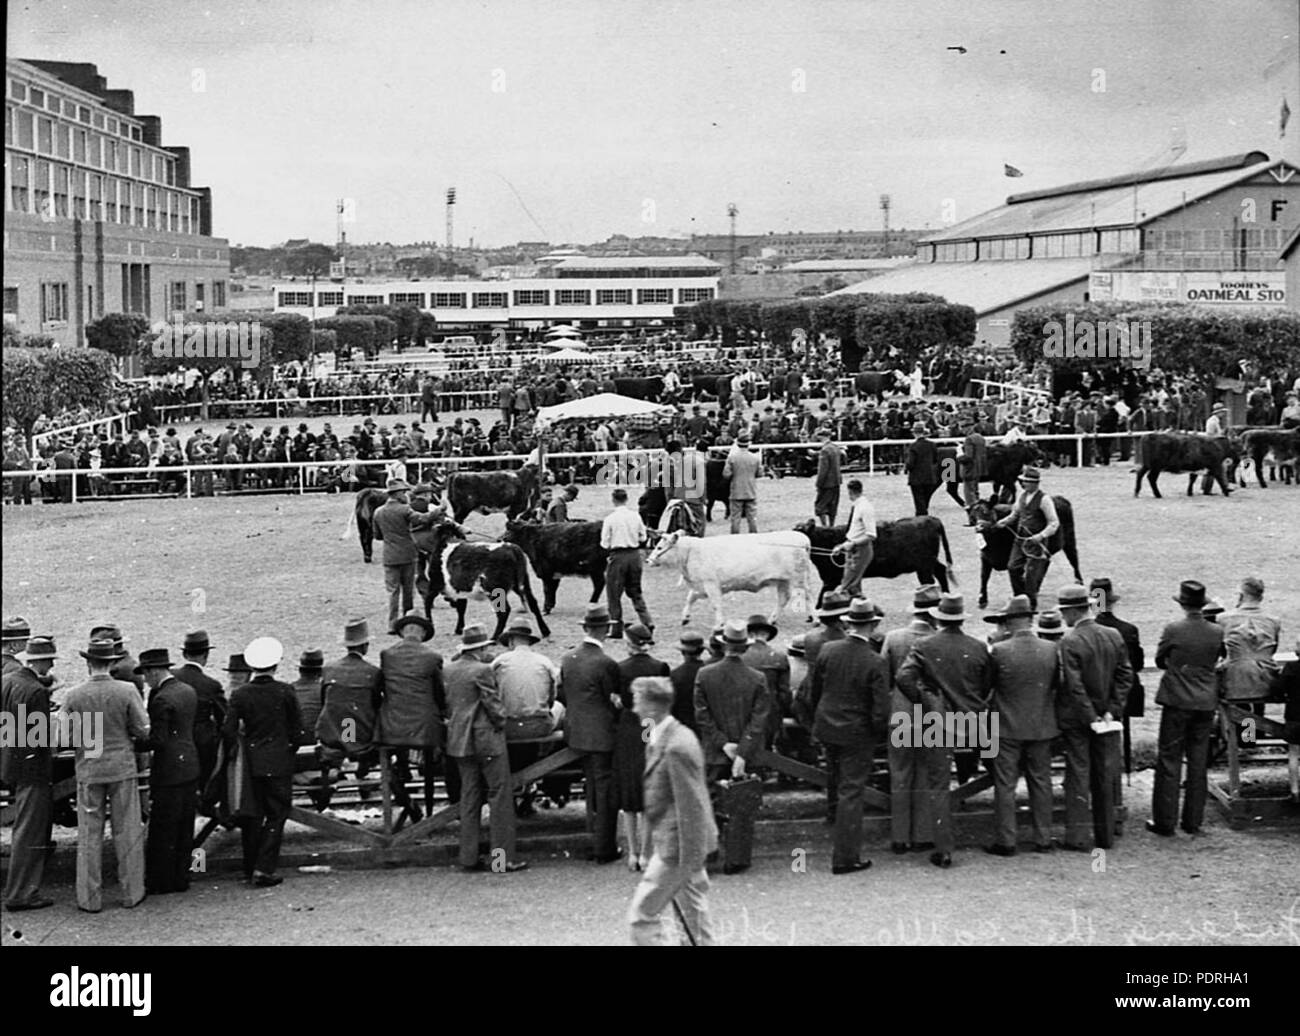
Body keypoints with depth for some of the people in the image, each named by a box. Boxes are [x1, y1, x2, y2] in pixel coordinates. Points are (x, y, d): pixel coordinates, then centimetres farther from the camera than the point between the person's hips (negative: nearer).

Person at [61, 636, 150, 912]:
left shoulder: (74, 696, -7)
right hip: (123, 767, -1)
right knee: (127, 832, 9)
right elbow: (143, 731, -8)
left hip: (88, 771, 1)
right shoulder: (127, 691, -10)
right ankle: (132, 892, 13)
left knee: (89, 835, 7)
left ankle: (89, 898, 9)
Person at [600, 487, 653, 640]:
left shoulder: (610, 518, -11)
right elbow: (642, 537, 9)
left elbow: (605, 544, -7)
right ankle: (647, 622, 5)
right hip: (635, 554, 4)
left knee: (614, 593, 6)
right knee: (636, 591, 17)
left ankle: (616, 629, 7)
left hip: (618, 556, -4)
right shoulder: (635, 516, 0)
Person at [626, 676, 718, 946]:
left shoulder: (677, 748, -23)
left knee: (641, 915, -3)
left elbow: (691, 807, -23)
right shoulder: (660, 738, 9)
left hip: (676, 848, -10)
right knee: (694, 919, 16)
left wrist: (690, 862, -21)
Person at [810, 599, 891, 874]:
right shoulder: (875, 663, -20)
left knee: (844, 787, 24)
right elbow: (881, 710, -18)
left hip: (826, 729, 5)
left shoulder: (827, 651, -7)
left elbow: (815, 691, 5)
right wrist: (879, 732, 1)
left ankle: (846, 852, 37)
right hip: (857, 735, -4)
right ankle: (845, 858, 8)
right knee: (851, 793, 5)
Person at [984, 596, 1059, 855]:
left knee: (1005, 785, 4)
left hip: (1007, 727, -3)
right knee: (1041, 782, 13)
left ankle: (1006, 841, 7)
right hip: (1042, 727, 3)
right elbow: (1055, 686, 6)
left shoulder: (999, 651, -15)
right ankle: (1043, 838, 17)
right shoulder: (1051, 650, -4)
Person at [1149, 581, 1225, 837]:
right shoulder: (1217, 633, -5)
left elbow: (1159, 661, 0)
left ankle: (1165, 822, 4)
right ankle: (1193, 821, 16)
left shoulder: (1172, 631, -13)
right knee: (1198, 763, 11)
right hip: (1206, 703, 3)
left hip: (1177, 702, -3)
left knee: (1169, 761, 3)